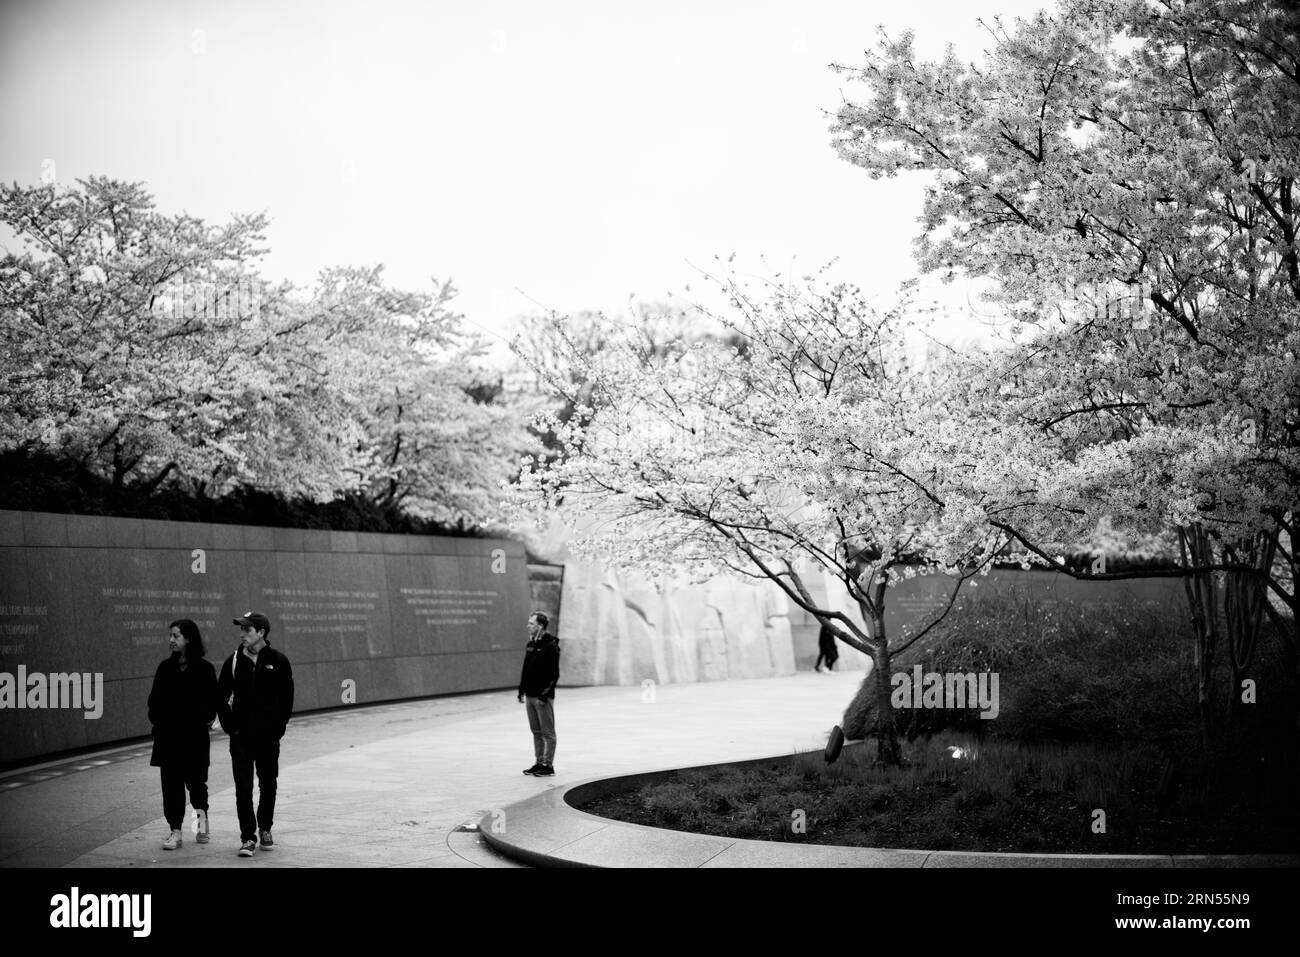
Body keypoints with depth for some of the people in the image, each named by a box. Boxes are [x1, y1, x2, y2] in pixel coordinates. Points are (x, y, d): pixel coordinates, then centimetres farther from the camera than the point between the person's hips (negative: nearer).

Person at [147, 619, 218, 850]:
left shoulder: (203, 668, -3)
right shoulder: (165, 667, 8)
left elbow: (212, 699, -1)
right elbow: (155, 698, 12)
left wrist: (206, 718, -11)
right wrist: (157, 718, -1)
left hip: (194, 733, -3)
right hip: (168, 733, 3)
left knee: (195, 778, 4)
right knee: (171, 781, 1)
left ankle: (201, 814, 33)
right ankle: (175, 831, 5)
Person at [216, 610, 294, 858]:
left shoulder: (278, 661, -4)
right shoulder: (234, 661, 1)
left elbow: (287, 698, 0)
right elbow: (221, 697, 7)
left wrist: (279, 725, -4)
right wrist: (229, 725, 0)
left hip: (268, 735, -1)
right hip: (241, 736, 1)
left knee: (268, 784, 10)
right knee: (243, 787, -3)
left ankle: (265, 830, 28)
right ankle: (248, 837, 0)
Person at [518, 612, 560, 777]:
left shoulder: (550, 646, -12)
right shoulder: (530, 644, 12)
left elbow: (554, 674, -15)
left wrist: (545, 694, -19)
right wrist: (522, 690, 12)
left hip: (543, 696, -8)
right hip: (530, 696, 8)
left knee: (547, 732, 0)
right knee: (536, 732, 13)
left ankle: (548, 765, 4)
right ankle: (539, 762, 20)